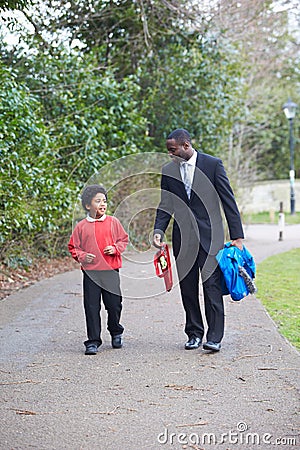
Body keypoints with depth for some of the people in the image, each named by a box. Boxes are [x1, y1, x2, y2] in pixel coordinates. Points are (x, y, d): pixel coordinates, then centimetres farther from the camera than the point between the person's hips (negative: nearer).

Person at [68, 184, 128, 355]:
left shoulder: (113, 222, 4)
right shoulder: (82, 226, 2)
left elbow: (124, 239, 11)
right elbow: (73, 246, 9)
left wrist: (115, 249, -7)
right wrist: (82, 256, -9)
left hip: (111, 270, 1)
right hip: (91, 272, -1)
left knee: (114, 304, 7)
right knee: (92, 307, -1)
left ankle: (116, 332, 34)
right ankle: (93, 341, 8)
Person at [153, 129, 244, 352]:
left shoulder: (213, 164, -2)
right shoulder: (168, 170, 8)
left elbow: (228, 200, -2)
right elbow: (165, 205, 13)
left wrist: (237, 236, -5)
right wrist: (159, 230, -6)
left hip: (209, 235, -4)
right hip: (183, 237, 4)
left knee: (212, 285, -8)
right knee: (188, 288, 6)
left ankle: (214, 337, -6)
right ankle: (194, 334, 17)